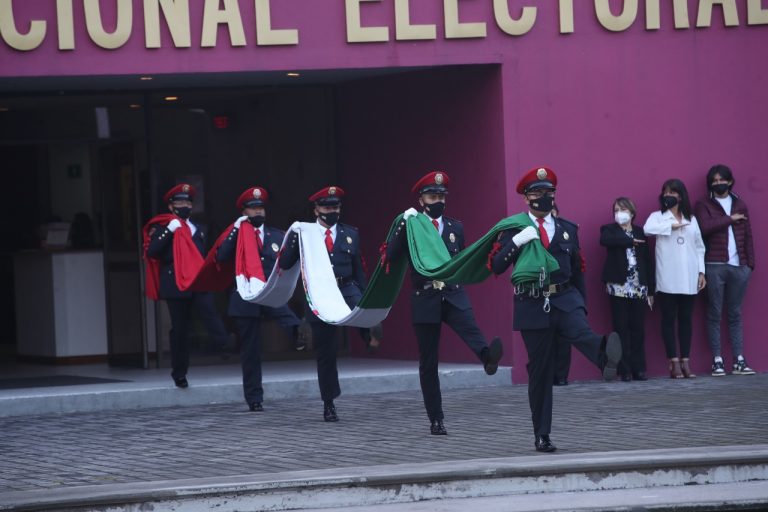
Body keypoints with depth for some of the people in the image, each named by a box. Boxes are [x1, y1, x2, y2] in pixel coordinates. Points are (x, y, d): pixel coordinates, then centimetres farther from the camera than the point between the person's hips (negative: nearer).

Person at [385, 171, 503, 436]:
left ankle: (488, 356, -61)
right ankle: (436, 420, 8)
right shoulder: (410, 227, 4)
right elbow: (391, 255, -11)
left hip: (453, 297, 1)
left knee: (470, 328, -33)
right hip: (425, 301, -1)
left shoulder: (456, 228, 12)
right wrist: (404, 224, -17)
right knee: (428, 364, 2)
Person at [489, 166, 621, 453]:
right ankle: (541, 435, 8)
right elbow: (496, 266, -5)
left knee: (581, 333, -32)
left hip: (565, 298, 1)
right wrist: (517, 242, -18)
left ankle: (605, 356, -65)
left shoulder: (567, 229, 13)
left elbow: (578, 272, 17)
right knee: (540, 372, 1)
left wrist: (582, 308, 14)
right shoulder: (513, 230, 5)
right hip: (533, 305, -1)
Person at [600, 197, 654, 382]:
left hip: (639, 288, 2)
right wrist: (630, 240, -15)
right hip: (619, 287, -2)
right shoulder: (610, 230, 7)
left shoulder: (640, 233, 13)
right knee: (621, 329, -3)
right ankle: (625, 370, -1)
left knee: (638, 329, 1)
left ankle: (638, 368, 6)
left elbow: (648, 261, 10)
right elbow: (604, 240, -18)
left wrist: (651, 290, 5)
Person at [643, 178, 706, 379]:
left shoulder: (691, 219, 15)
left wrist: (701, 272, 7)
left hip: (688, 279, 3)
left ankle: (685, 362, 5)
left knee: (686, 319, 3)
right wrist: (673, 225, -13)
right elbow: (648, 229, -17)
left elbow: (699, 247, 15)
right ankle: (674, 363, -3)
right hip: (667, 279, -3)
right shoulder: (658, 217, 5)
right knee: (669, 319, -3)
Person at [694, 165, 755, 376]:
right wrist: (730, 219, -7)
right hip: (715, 266, -3)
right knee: (715, 313, -1)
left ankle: (739, 360, 4)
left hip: (739, 266, 3)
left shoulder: (740, 205, 15)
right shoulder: (704, 205, 5)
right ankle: (717, 360, 1)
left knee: (735, 314, 5)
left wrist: (750, 262, 6)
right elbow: (705, 227, -14)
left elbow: (748, 236, 14)